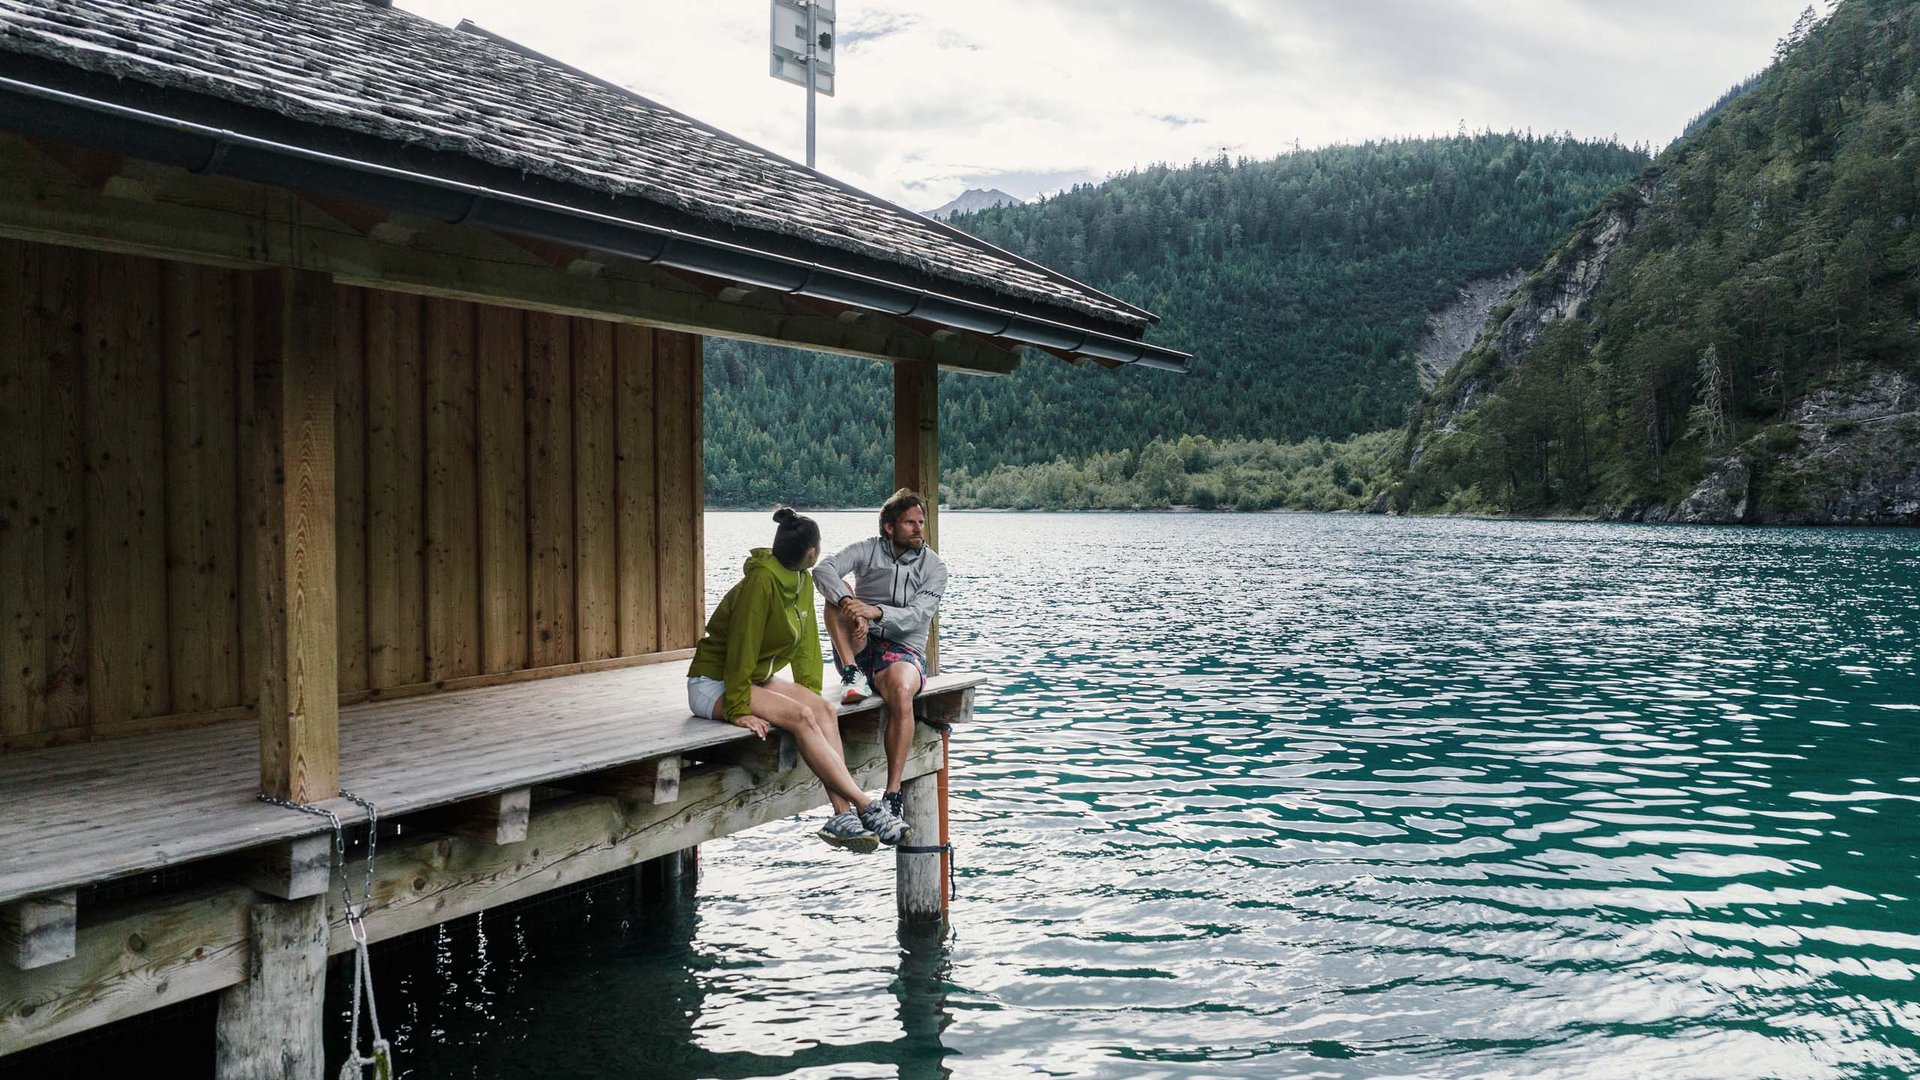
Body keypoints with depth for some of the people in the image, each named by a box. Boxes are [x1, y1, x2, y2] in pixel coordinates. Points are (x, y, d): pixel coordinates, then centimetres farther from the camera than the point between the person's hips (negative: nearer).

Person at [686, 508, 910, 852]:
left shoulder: (803, 582, 3)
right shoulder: (761, 581, -24)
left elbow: (806, 640, 10)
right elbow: (742, 647, -23)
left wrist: (811, 694, 4)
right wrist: (738, 710, -23)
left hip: (754, 678, 8)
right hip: (712, 685, -8)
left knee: (823, 709, -18)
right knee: (800, 716, -28)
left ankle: (842, 816, -26)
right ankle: (867, 807, -29)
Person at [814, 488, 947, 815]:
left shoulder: (934, 567, 3)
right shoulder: (868, 551, 5)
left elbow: (915, 616, -11)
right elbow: (823, 570, -13)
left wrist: (876, 611, -30)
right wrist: (848, 602, -33)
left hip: (903, 650, -2)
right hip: (859, 647, 2)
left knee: (901, 693, -36)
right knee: (840, 594, -21)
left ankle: (892, 792, -34)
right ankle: (852, 675, -29)